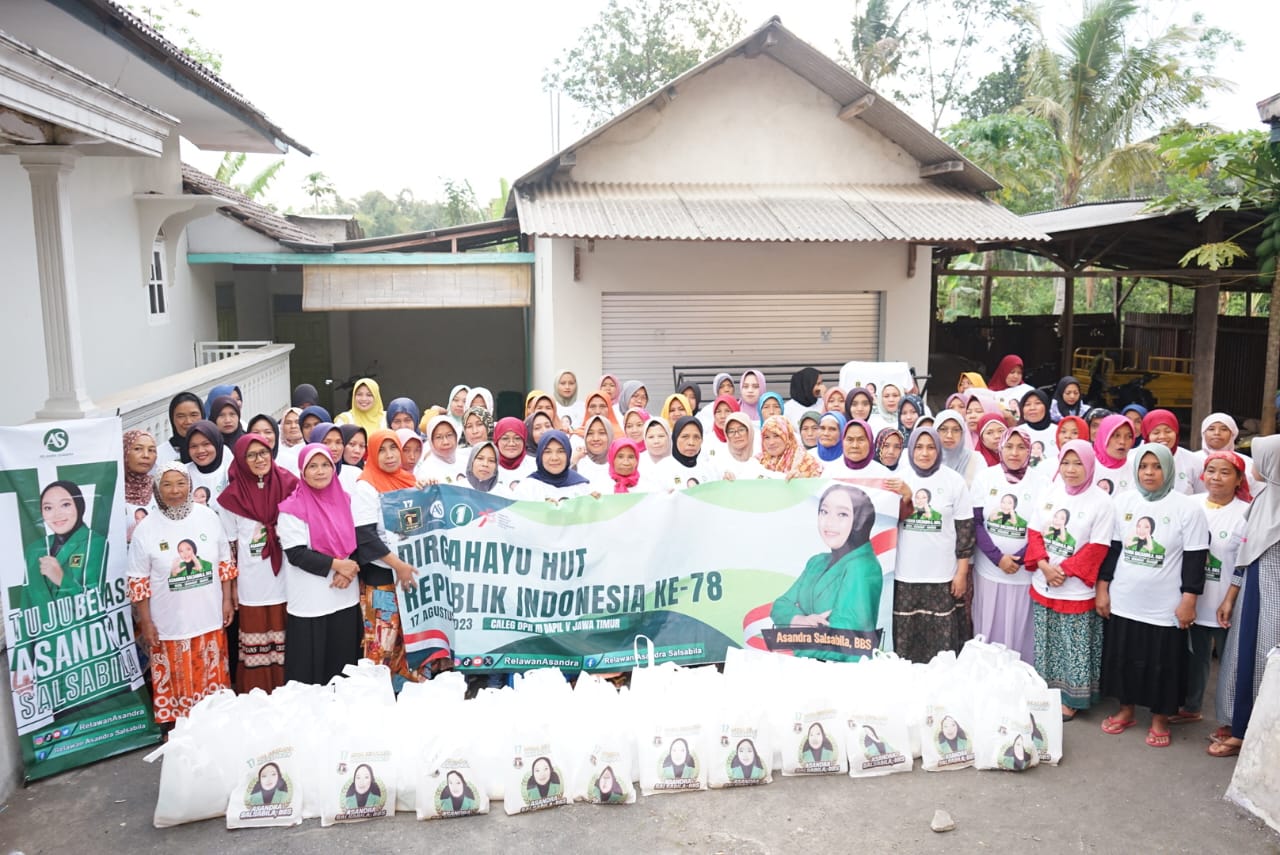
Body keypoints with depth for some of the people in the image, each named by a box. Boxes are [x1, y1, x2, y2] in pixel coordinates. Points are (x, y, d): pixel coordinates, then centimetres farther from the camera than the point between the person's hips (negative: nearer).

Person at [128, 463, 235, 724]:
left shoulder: (208, 517, -2)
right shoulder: (146, 529, -8)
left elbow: (225, 562, 7)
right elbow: (138, 581, -4)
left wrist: (227, 600, 6)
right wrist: (146, 623, -5)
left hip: (209, 619, 2)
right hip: (170, 624, -2)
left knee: (213, 679, 16)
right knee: (178, 683, 7)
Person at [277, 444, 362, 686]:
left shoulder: (344, 501, 8)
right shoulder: (293, 508, -7)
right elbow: (296, 554, -13)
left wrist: (349, 570, -7)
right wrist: (336, 565, -17)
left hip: (346, 599, 5)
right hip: (310, 603, -4)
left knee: (344, 666, 10)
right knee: (311, 671, 3)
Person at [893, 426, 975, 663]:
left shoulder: (953, 480, -1)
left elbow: (965, 528, 0)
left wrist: (962, 573, -2)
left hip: (942, 576, -1)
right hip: (905, 575, 2)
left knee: (942, 643, 0)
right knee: (905, 641, 5)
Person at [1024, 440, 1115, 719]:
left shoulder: (1101, 501, -10)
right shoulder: (1050, 492, 4)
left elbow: (1097, 548, -13)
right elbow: (1034, 531, 4)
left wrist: (1064, 570, -17)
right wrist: (1044, 565, -10)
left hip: (1076, 590, -4)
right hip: (1043, 585, 5)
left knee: (1074, 648, 6)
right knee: (1045, 644, 15)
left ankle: (1070, 699, 21)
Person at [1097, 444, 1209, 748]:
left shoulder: (1186, 508, -9)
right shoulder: (1122, 501, 1)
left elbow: (1195, 558, -7)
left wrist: (1189, 601, -9)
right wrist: (1102, 588, 5)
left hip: (1165, 606, -3)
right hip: (1123, 601, 3)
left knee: (1163, 664, 8)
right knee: (1123, 658, 14)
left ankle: (1160, 719, 27)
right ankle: (1126, 710, 33)